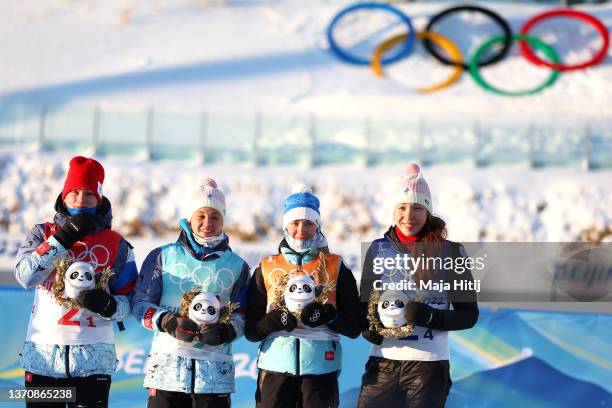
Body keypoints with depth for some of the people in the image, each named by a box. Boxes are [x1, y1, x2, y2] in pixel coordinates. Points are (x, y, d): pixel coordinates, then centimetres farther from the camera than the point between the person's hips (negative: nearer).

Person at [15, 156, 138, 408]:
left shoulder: (116, 244, 7)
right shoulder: (42, 234, 9)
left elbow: (128, 303, 3)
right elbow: (26, 276, -10)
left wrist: (107, 305, -19)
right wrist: (63, 239, -15)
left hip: (94, 357, 0)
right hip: (43, 354, 1)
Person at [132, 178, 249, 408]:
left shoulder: (236, 266, 15)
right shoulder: (163, 256, 10)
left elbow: (242, 314, 11)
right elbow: (140, 302, 6)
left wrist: (225, 331, -11)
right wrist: (167, 322, -12)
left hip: (215, 369, 1)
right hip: (167, 362, -1)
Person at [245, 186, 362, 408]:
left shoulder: (335, 267, 10)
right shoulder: (267, 269, 12)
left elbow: (354, 327, 6)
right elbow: (250, 330, 8)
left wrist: (328, 317, -13)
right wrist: (274, 321, -13)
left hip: (321, 367, 0)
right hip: (276, 366, 0)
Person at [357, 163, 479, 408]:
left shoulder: (450, 252, 1)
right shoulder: (378, 249, 8)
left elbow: (469, 315, 2)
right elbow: (364, 302, 18)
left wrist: (432, 317, -16)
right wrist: (368, 328, -4)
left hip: (429, 366, -2)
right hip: (382, 362, 2)